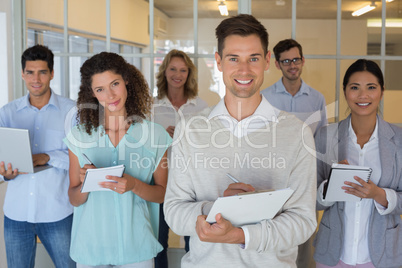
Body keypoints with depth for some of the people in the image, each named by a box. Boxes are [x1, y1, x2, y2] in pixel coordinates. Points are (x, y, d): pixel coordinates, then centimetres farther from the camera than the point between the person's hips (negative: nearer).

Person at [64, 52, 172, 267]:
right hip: (91, 243, 1)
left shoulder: (155, 134, -5)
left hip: (135, 243, -1)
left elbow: (163, 194, -2)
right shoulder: (79, 137, -2)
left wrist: (134, 186, -19)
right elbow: (74, 200, 2)